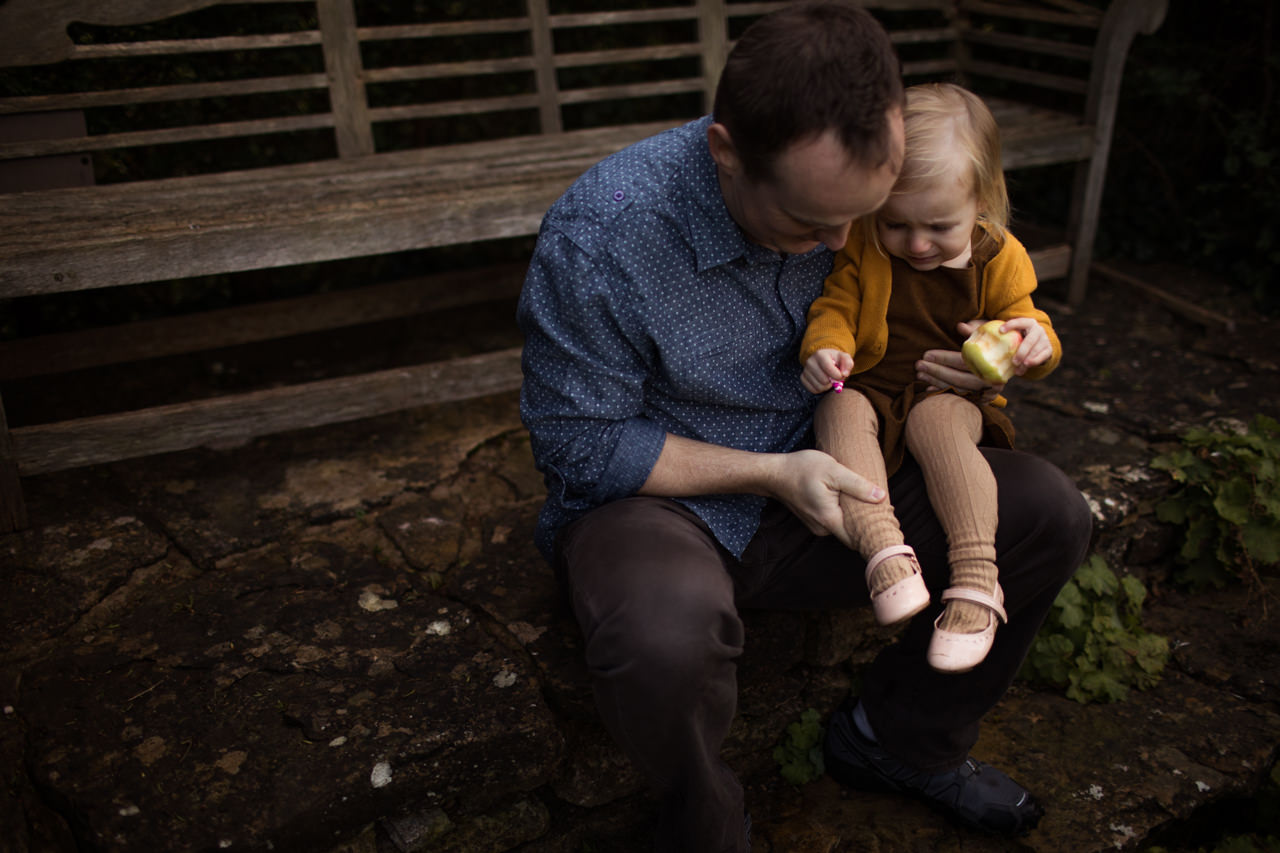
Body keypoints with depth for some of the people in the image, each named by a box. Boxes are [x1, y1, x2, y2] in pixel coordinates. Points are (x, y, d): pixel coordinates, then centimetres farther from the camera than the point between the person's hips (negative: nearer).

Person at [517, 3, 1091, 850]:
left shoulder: (836, 186, -7)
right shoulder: (598, 238, -25)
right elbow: (580, 446, -18)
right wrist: (772, 473, -22)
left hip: (809, 484, 6)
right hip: (653, 501, -5)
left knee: (1049, 512, -7)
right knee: (668, 634, -41)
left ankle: (897, 739, 13)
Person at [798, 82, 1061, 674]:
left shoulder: (999, 258, 0)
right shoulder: (861, 247, -3)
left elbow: (1024, 320, 7)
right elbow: (836, 307, 1)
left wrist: (1034, 340, -19)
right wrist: (826, 347, -24)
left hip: (951, 394, -1)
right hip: (870, 387, 1)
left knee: (936, 423, -36)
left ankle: (976, 578, -39)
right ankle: (884, 553, -47)